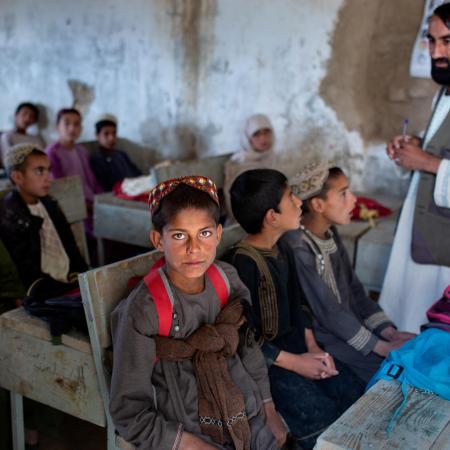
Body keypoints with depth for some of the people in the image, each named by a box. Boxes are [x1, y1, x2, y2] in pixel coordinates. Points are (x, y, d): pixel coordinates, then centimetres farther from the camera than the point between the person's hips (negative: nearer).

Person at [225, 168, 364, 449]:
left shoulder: (283, 251, 6)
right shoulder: (242, 263, -23)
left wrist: (312, 346, 1)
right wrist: (294, 362, -17)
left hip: (294, 344, 8)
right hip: (264, 360, -8)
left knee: (356, 395, -2)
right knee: (325, 417, -17)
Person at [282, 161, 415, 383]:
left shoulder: (330, 233, 4)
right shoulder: (297, 248, -23)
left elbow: (354, 290, 7)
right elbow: (327, 312, -21)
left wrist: (390, 333, -4)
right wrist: (383, 348, -17)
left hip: (348, 324, 8)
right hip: (320, 337, -8)